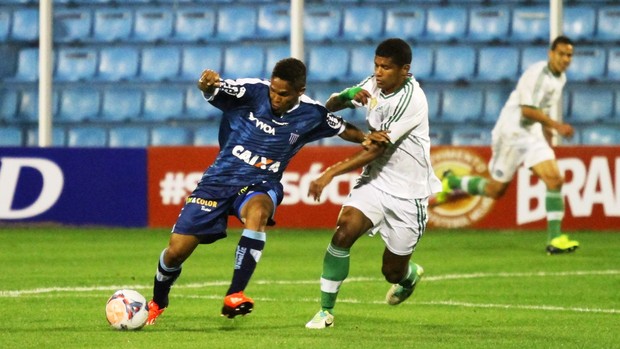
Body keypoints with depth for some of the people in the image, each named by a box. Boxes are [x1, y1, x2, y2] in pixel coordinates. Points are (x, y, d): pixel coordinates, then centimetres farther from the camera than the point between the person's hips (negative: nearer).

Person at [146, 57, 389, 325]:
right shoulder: (253, 92, -14)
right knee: (176, 250, -2)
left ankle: (235, 295, -40)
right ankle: (157, 303, 30)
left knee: (258, 211, -39)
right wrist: (208, 82, -51)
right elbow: (212, 91, -27)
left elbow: (343, 129, 15)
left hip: (260, 185, 0)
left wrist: (365, 138, -5)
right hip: (220, 179, 0)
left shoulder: (311, 115, -4)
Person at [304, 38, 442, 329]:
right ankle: (326, 310, -13)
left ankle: (411, 275, 46)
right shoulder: (373, 84, -2)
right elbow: (330, 107, 7)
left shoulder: (411, 100, -22)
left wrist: (331, 173, -25)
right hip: (374, 181, 5)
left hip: (407, 193, -5)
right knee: (344, 231, -22)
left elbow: (376, 150, -25)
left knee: (393, 272, 6)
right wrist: (347, 95, -17)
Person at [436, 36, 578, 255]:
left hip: (533, 136, 8)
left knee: (555, 180, -10)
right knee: (496, 190, 2)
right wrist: (557, 126, -27)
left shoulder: (560, 78, 9)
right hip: (511, 133, -8)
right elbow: (527, 110, -26)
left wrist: (548, 134, 23)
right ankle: (451, 182, 26)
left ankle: (555, 239, -9)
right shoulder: (537, 74, -20)